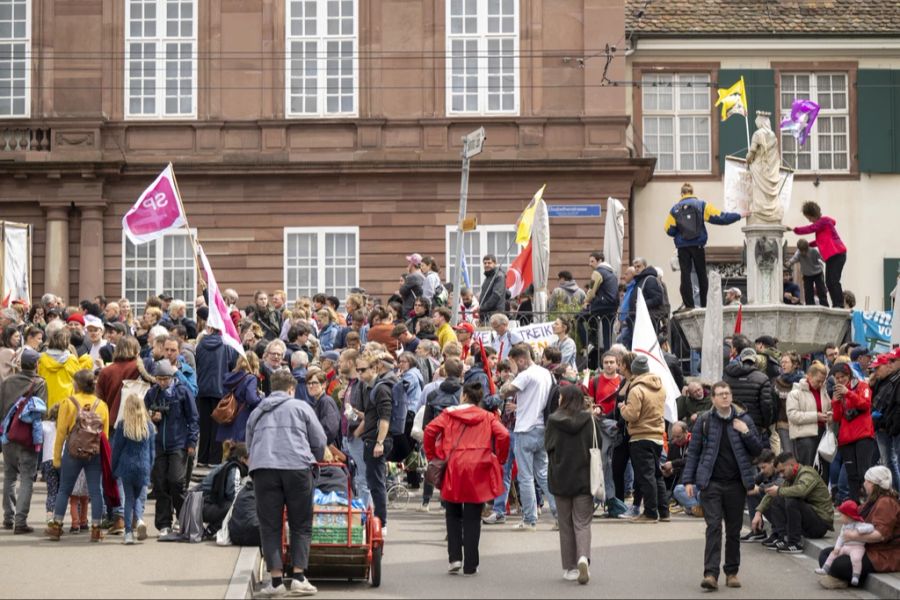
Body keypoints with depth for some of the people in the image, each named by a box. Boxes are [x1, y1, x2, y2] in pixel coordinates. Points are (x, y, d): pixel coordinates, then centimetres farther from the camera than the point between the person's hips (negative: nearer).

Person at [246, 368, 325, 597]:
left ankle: (276, 579, -2)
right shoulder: (300, 406, 13)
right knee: (301, 525, 5)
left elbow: (249, 443, 27)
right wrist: (313, 460, 31)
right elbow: (319, 441, 13)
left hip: (262, 468, 2)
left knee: (270, 527, 4)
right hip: (297, 467, -2)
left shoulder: (256, 413, 23)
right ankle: (298, 576, -4)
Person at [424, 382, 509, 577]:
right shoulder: (488, 417, 9)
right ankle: (470, 565, 4)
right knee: (472, 519, 4)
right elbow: (503, 435, -6)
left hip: (453, 469, 0)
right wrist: (499, 459, 6)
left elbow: (430, 431, -5)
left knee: (453, 515, 16)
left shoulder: (449, 414, 8)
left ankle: (455, 557, 4)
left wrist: (432, 456, 5)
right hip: (478, 472, 0)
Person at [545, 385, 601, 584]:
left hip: (560, 477, 0)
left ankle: (570, 567, 13)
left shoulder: (553, 421, -9)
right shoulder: (591, 420, -6)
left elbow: (548, 447, -1)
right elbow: (597, 447, 1)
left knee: (566, 524, 11)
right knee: (582, 522, 4)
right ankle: (583, 558, -20)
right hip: (584, 477, 0)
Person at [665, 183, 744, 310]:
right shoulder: (701, 205, 1)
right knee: (702, 275, 9)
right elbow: (718, 217, -4)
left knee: (685, 274, -1)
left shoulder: (675, 209, 3)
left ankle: (688, 304, -10)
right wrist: (738, 216, 3)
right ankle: (705, 304, 7)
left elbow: (669, 230, -2)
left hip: (682, 247, 0)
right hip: (698, 246, 0)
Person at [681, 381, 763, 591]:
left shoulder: (744, 420, 6)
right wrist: (688, 480, -4)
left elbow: (758, 450, 7)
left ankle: (732, 572, 18)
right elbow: (693, 451, 2)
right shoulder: (704, 421, 1)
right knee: (714, 527, -10)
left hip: (736, 483, 2)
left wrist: (746, 433, -9)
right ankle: (711, 574, -15)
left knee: (734, 530, 8)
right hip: (711, 483, -2)